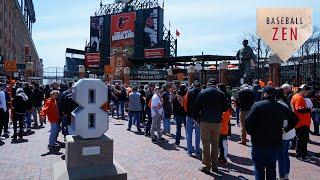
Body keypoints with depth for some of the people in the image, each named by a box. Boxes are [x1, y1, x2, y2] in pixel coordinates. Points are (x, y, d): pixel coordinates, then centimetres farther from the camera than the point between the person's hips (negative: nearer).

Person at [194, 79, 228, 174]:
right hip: (217, 122, 2)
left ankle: (207, 166, 9)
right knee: (215, 144, 14)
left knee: (206, 144, 5)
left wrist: (197, 116, 10)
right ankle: (214, 165, 21)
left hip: (205, 121, -2)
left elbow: (197, 107, -5)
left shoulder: (202, 93, -4)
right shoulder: (221, 94, 1)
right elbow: (225, 108, 5)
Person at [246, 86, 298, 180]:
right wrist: (286, 129, 17)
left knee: (259, 169, 8)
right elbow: (294, 119, 10)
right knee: (272, 169, 18)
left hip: (259, 143, -4)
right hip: (275, 144, 4)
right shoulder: (282, 107, 2)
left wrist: (251, 133, -1)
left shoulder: (257, 105, -11)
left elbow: (248, 122, -17)